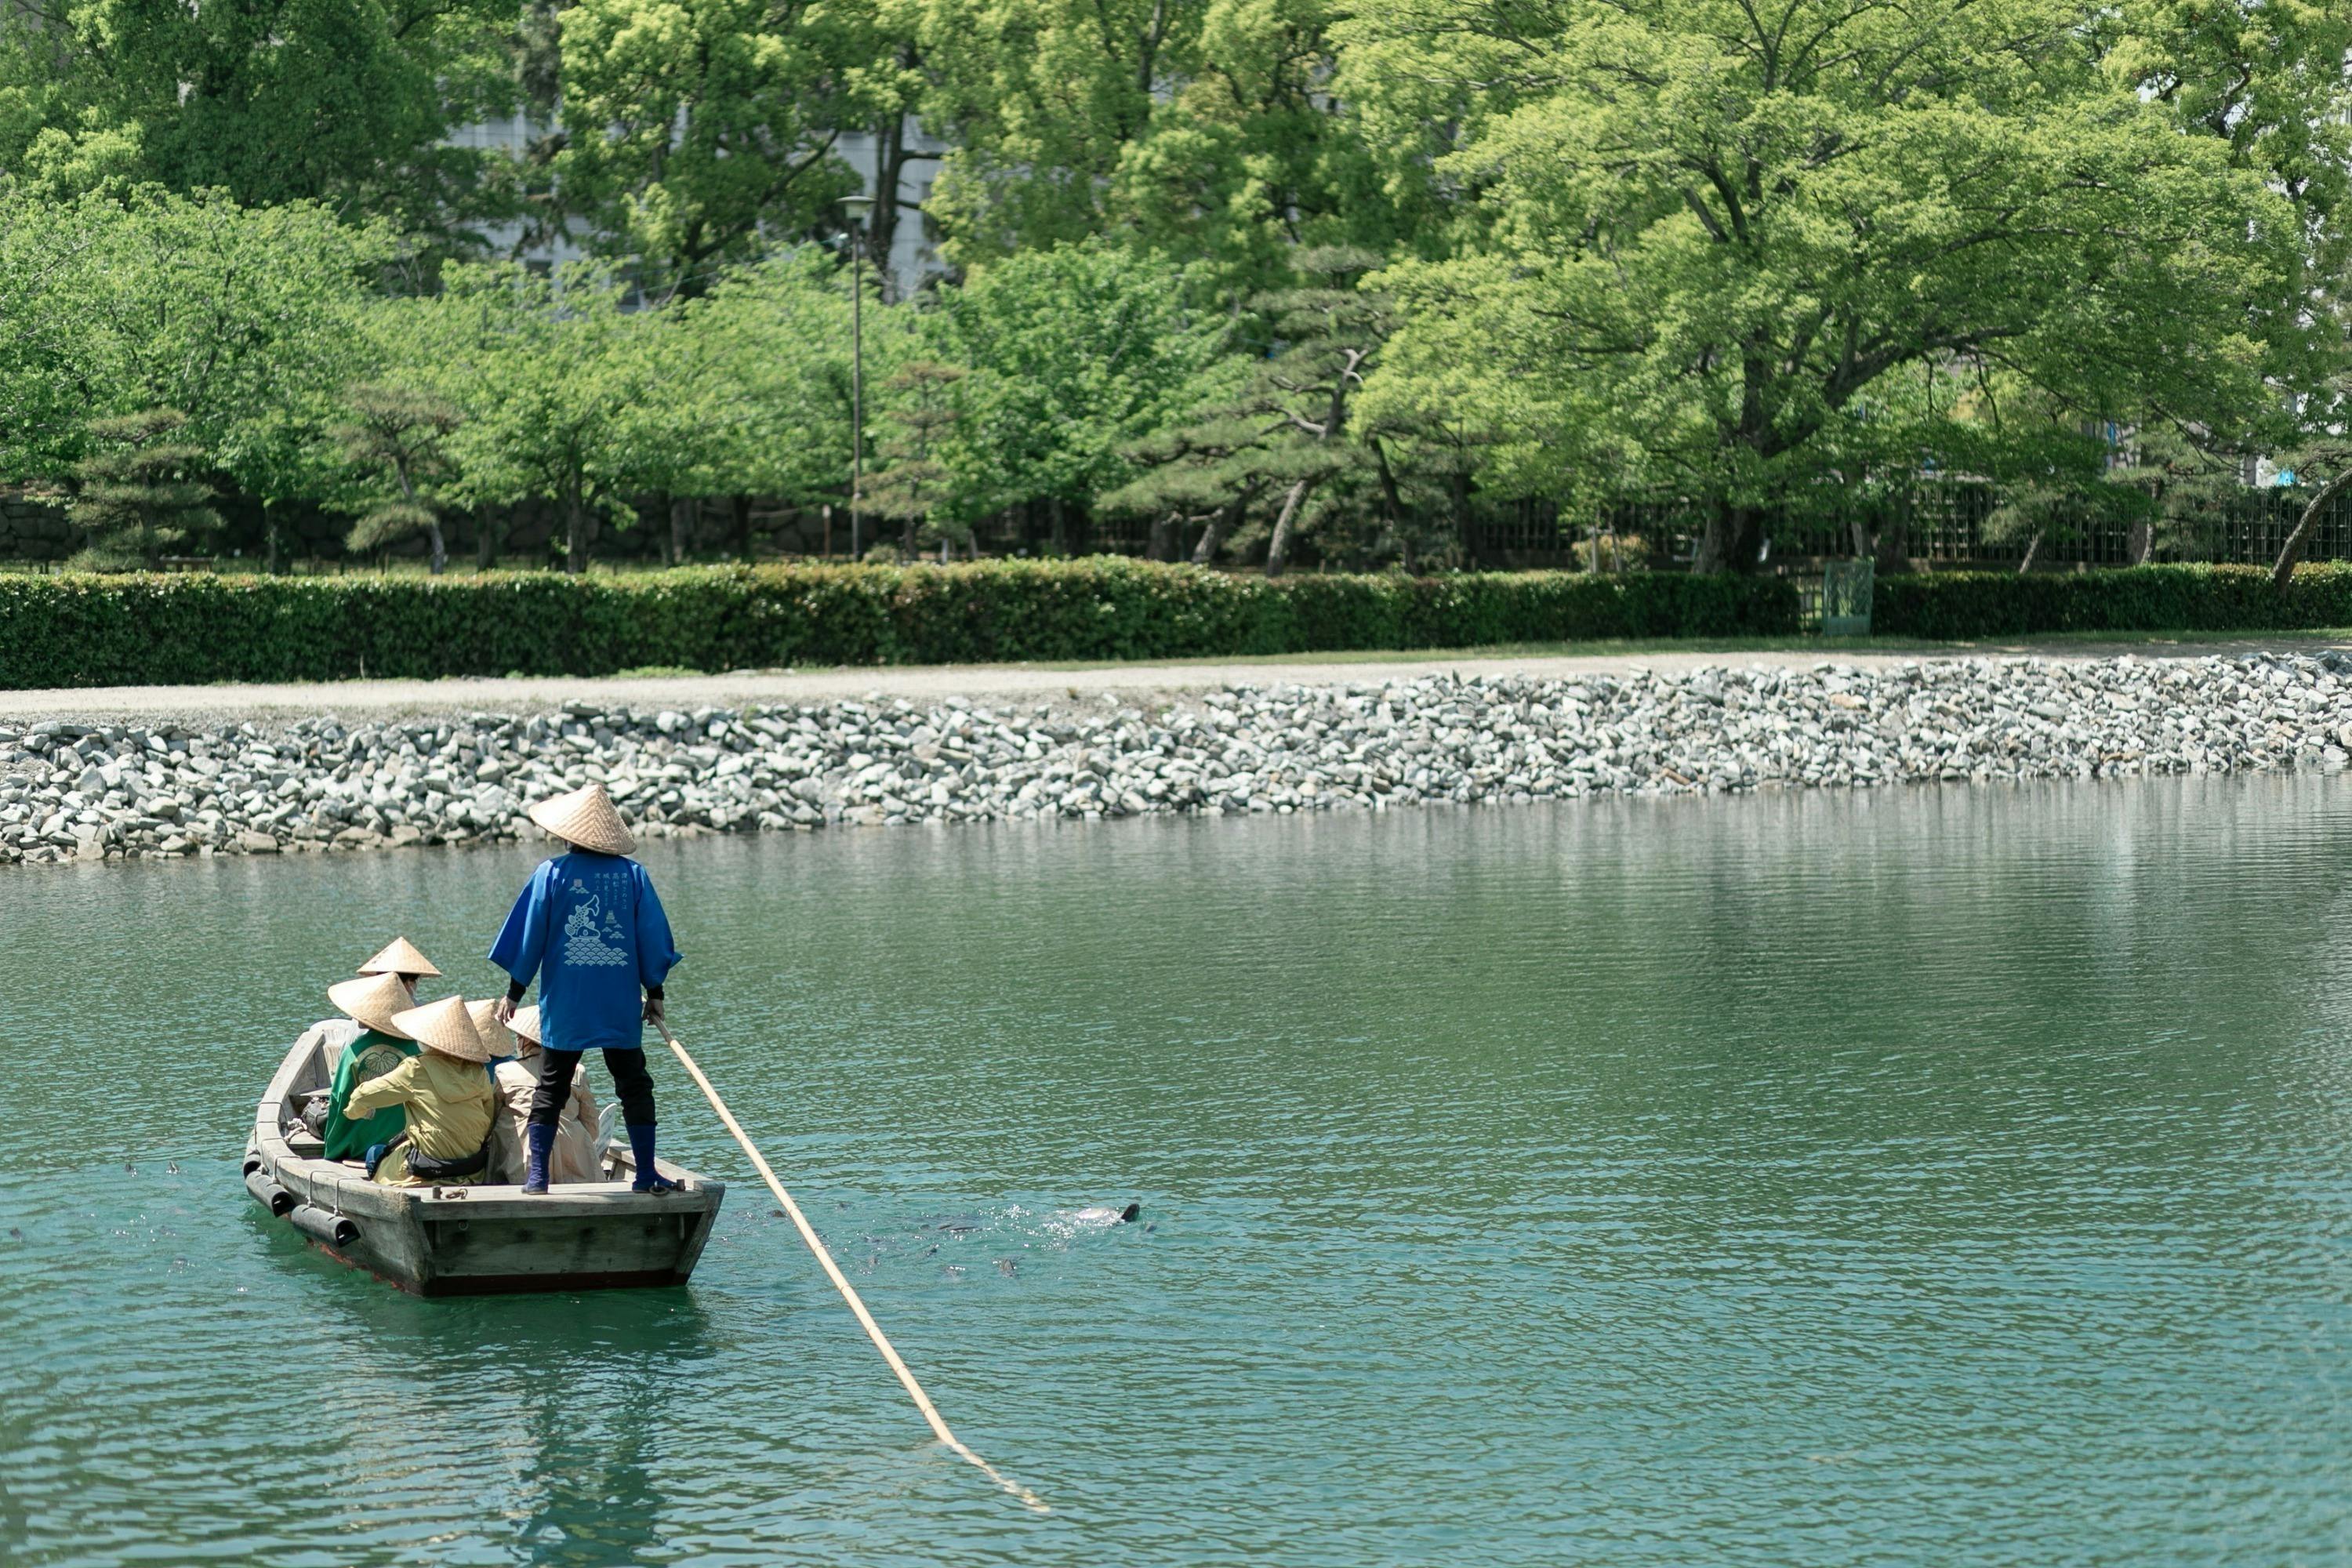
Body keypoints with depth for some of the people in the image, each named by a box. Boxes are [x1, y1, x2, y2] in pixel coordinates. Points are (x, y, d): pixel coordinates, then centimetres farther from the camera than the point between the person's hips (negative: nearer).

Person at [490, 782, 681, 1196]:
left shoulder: (551, 873, -3)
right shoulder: (634, 874, 0)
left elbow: (528, 937, 0)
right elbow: (653, 937, 3)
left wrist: (514, 993, 9)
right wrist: (654, 992, 12)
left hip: (564, 1005, -1)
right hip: (622, 1006, 1)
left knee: (551, 1088, 7)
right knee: (634, 1085, 8)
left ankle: (536, 1173, 3)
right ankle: (646, 1173, 6)